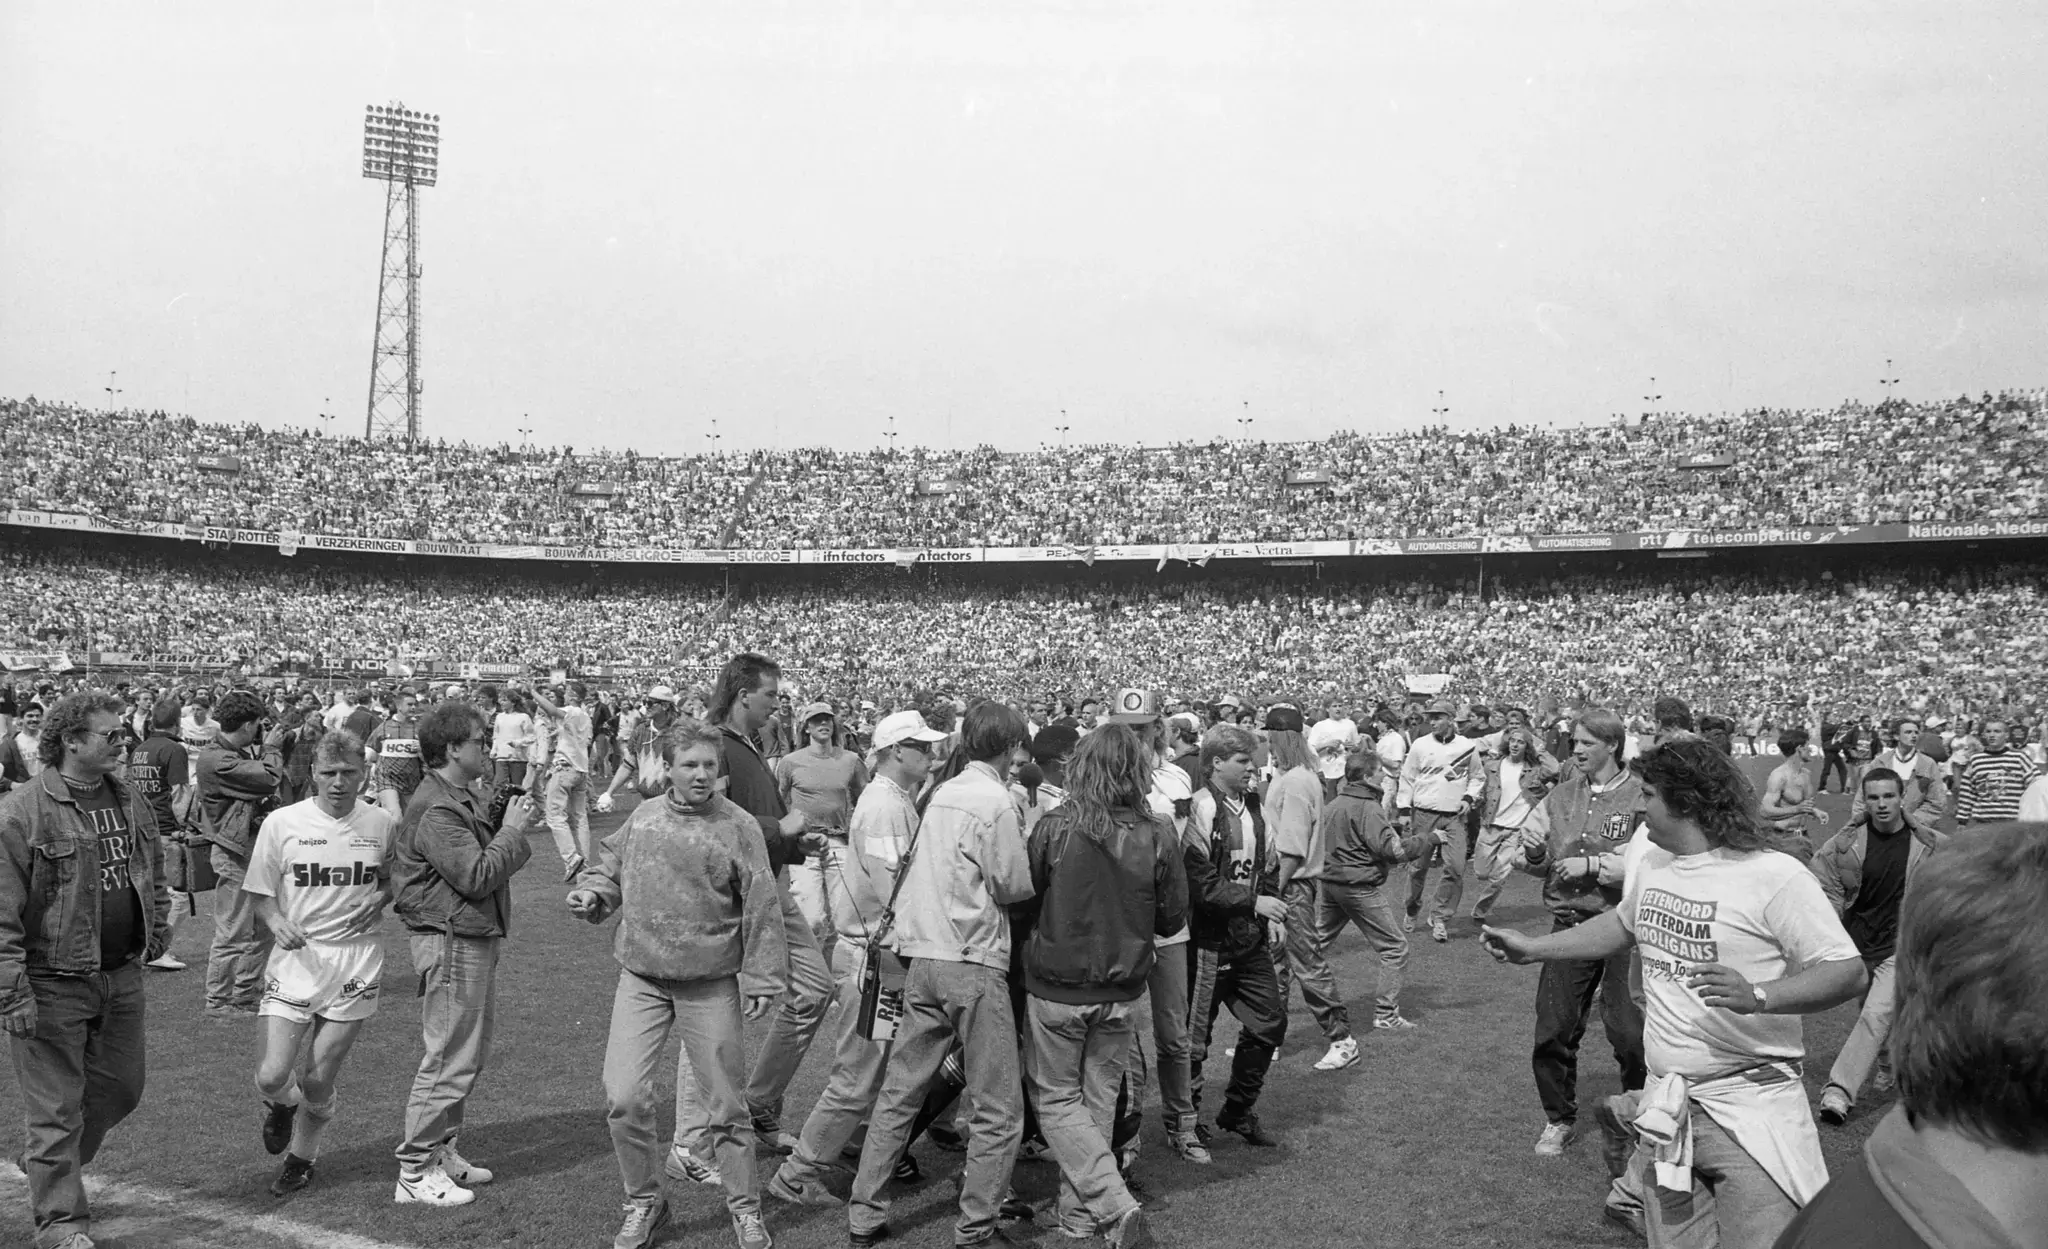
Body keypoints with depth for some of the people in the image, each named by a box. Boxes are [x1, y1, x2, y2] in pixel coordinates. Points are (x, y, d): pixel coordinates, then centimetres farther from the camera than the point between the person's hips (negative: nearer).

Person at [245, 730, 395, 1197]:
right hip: (295, 959, 0)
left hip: (356, 961, 1)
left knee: (318, 1080, 4)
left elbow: (395, 878, 16)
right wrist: (278, 923, -18)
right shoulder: (282, 823, -4)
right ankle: (282, 1105, 29)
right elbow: (260, 895, 2)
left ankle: (302, 1156, 32)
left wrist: (380, 897, -6)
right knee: (271, 1076, -9)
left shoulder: (383, 825, 0)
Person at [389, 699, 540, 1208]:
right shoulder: (435, 809, -19)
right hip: (450, 940, -11)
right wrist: (513, 829, -15)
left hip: (475, 936, 11)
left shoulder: (464, 796, 15)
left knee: (474, 1048, 18)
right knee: (451, 1058, -5)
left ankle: (441, 1151, 29)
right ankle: (415, 1173, 4)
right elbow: (475, 876, -23)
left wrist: (507, 823, 3)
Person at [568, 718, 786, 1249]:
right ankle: (644, 1202, 19)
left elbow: (761, 909, -7)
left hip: (711, 986, -3)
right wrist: (592, 894, -1)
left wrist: (761, 979, -9)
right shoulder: (643, 816, 4)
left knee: (725, 1104, 7)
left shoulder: (738, 826, -7)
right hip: (641, 980, 3)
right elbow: (610, 865, 21)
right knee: (624, 1098, -3)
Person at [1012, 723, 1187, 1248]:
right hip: (1122, 991, 3)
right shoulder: (1158, 835, -10)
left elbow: (1020, 905, -6)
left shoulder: (1054, 828, -16)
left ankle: (1115, 1205, -3)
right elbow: (1171, 919, 0)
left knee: (1056, 1101, 10)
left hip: (1056, 986, -3)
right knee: (1099, 1100, 18)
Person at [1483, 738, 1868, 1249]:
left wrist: (1757, 997, -30)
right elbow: (1625, 923, 24)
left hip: (1749, 1107, -6)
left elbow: (1848, 972, -17)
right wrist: (1531, 949, 23)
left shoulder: (1775, 876, -15)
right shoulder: (1646, 852, 7)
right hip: (1666, 1106, 6)